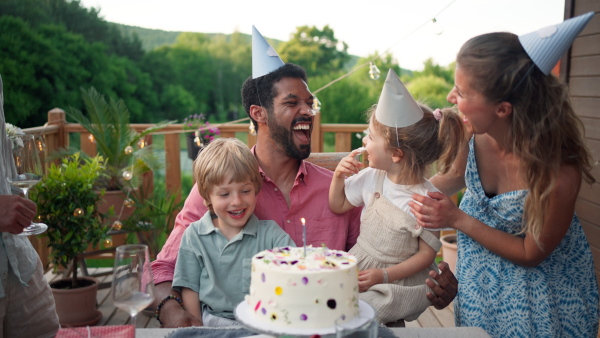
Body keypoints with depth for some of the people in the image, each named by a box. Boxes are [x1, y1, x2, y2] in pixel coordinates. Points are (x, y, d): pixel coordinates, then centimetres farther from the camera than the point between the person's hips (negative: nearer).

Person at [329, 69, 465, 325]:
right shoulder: (371, 178, -1)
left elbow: (426, 254, -11)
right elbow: (337, 205, 15)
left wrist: (383, 275, -18)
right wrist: (339, 176, -3)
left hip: (399, 279, -5)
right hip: (357, 267, 5)